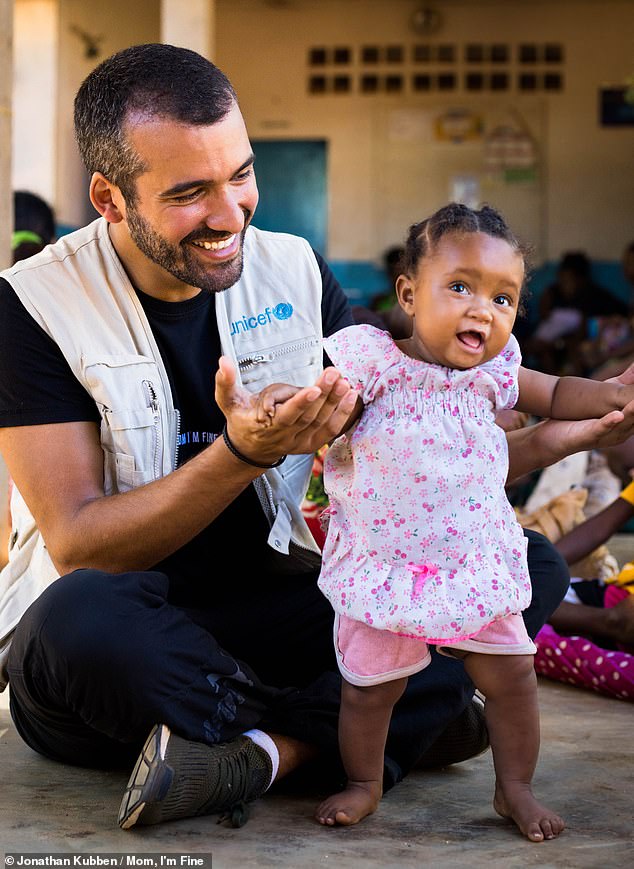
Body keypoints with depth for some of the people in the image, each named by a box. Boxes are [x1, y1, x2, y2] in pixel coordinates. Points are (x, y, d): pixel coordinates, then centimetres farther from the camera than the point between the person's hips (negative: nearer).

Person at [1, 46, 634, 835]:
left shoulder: (293, 273, 3)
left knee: (529, 566, -10)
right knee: (81, 616, -40)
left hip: (269, 608, 5)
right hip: (120, 640, -4)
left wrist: (563, 435, -7)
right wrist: (242, 454, -28)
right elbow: (79, 549, -15)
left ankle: (265, 748, -25)